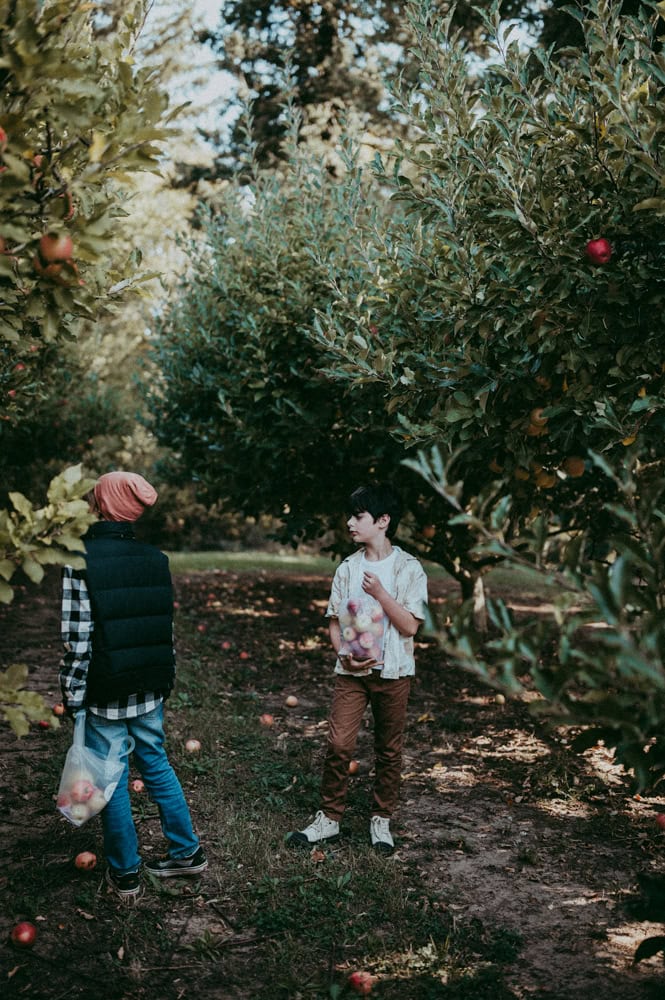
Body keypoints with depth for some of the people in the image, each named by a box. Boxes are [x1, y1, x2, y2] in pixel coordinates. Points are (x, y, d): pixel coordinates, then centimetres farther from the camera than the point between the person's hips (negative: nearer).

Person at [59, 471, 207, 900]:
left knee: (112, 780, 8)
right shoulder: (156, 559, 0)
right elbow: (168, 628, 5)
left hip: (104, 693, -5)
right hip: (150, 688, 5)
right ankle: (187, 851, 29)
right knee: (156, 764, 20)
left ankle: (125, 872, 21)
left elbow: (78, 638, -16)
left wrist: (72, 696, -7)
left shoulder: (81, 562, -15)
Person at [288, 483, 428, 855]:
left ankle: (382, 820, 22)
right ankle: (330, 818, 9)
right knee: (339, 744, -4)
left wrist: (380, 593, -19)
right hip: (352, 671, 2)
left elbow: (410, 625, -10)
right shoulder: (347, 568, 5)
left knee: (389, 750, 8)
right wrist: (344, 653, -7)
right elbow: (335, 620, 10)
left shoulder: (409, 568, -6)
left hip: (392, 672, -2)